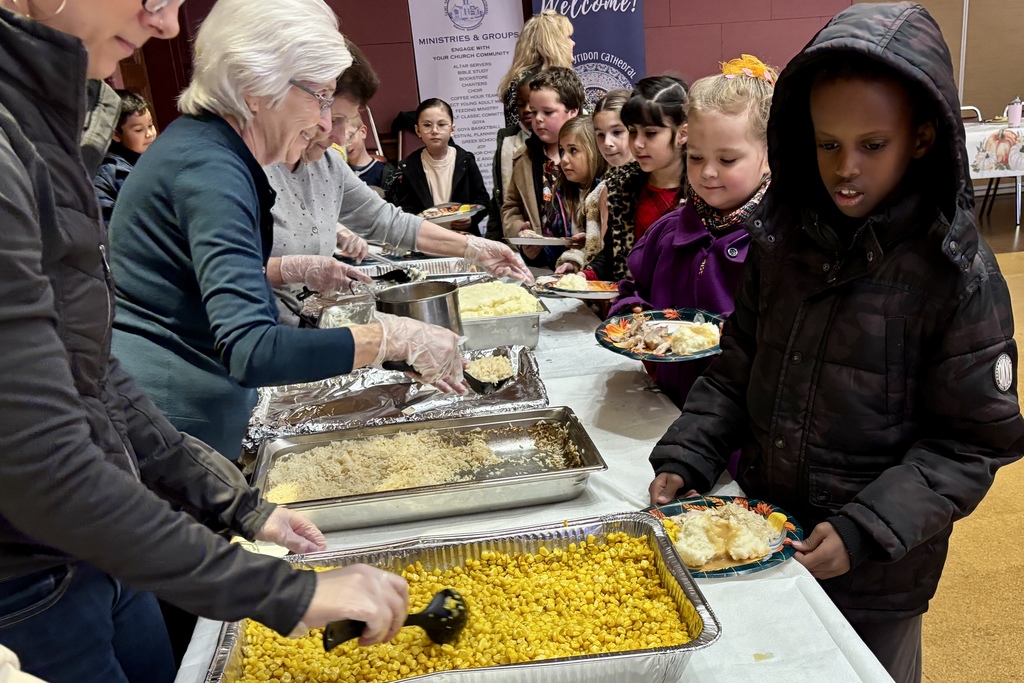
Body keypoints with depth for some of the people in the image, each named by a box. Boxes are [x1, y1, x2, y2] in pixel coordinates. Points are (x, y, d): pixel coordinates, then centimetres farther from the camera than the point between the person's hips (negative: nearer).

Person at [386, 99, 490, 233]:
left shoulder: (465, 161, 6)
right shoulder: (408, 167, 5)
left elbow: (483, 199, 10)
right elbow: (404, 208, 4)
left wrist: (472, 218, -10)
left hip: (463, 234, 1)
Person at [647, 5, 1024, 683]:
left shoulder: (957, 273, -16)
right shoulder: (782, 240, -4)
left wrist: (866, 530, -22)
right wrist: (685, 459, -8)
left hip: (876, 576, -4)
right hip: (762, 536, 4)